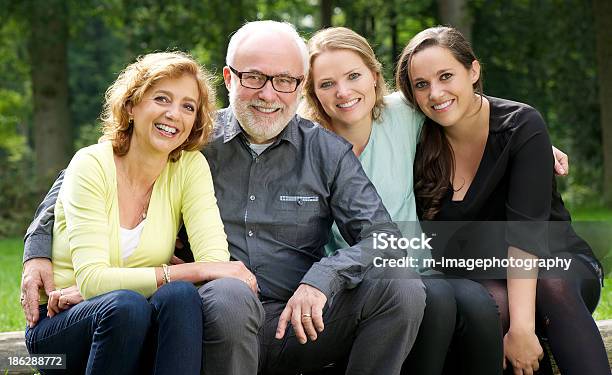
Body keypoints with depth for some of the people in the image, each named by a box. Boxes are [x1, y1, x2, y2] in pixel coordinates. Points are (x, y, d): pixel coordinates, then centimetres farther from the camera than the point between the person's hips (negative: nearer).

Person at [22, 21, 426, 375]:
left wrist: (321, 279, -20)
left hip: (298, 322, 3)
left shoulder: (327, 150, 8)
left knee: (402, 286, -22)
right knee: (228, 295, -38)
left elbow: (383, 237, 0)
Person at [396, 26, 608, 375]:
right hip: (479, 281, 2)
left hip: (558, 266, -2)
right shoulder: (423, 146, -4)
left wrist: (521, 326, -35)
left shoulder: (522, 125, -14)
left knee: (552, 285, -37)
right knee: (494, 300, -34)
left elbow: (526, 230, -24)